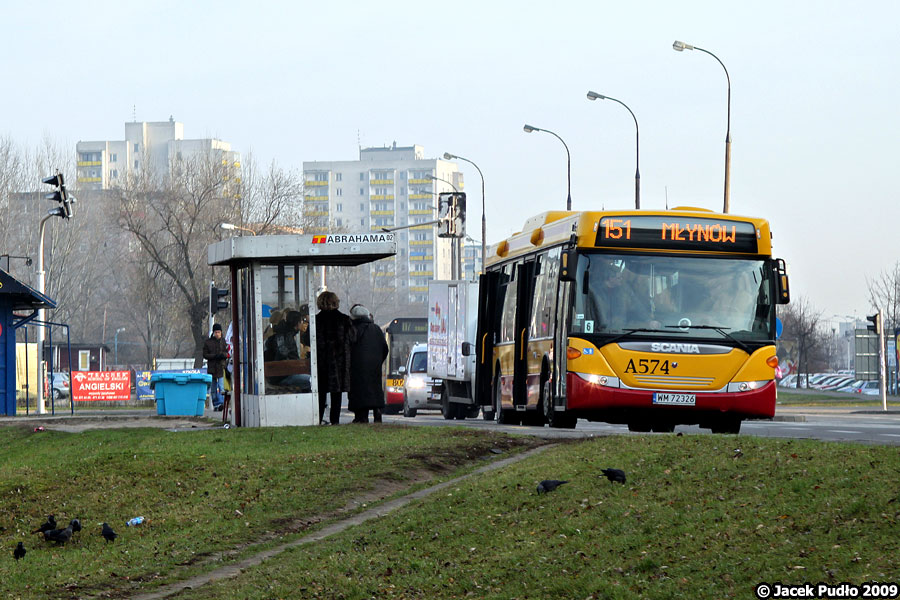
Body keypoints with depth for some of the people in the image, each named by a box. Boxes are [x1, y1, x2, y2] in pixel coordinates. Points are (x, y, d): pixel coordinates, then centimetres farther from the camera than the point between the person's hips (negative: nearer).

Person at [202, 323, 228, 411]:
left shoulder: (224, 342, 7)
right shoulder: (208, 342, 6)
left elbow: (227, 353, 6)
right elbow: (205, 355, 2)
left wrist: (223, 355, -17)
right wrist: (215, 356, -13)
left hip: (221, 367, -2)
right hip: (211, 367, 2)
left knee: (221, 387, -14)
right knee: (213, 389, 7)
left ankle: (221, 403, -20)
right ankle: (215, 405, 15)